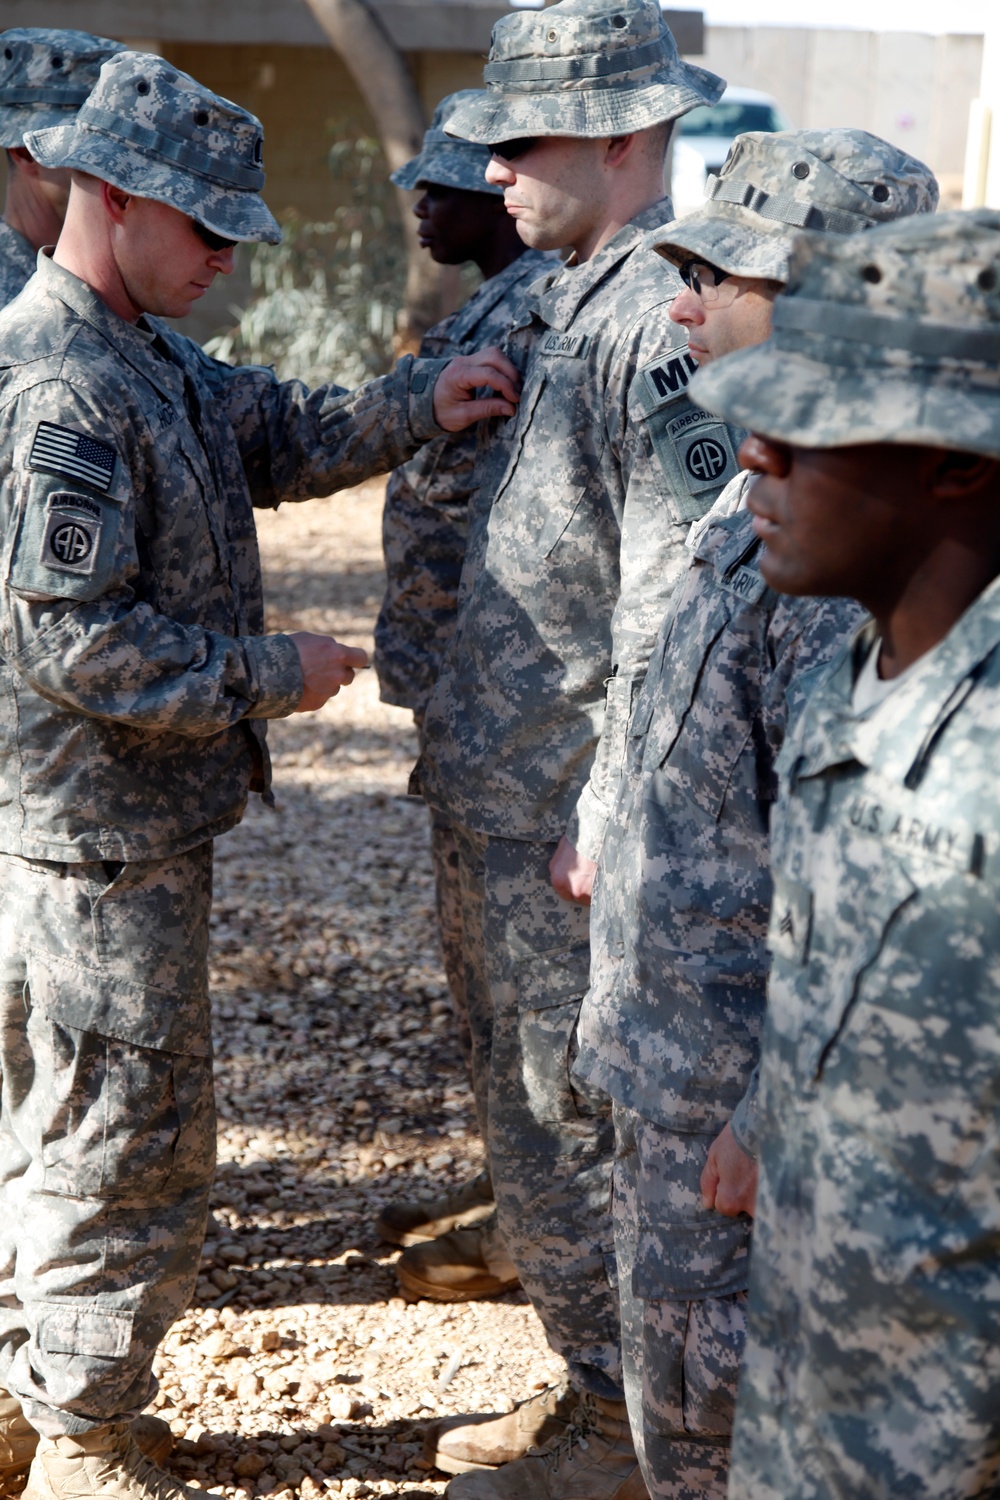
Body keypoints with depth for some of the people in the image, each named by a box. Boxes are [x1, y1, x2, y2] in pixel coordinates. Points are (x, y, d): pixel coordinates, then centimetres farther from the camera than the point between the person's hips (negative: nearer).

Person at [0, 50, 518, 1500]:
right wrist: (269, 673, -17)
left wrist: (416, 402, 0)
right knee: (131, 1139, 1)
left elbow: (276, 433, 17)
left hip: (135, 818, 10)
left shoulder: (150, 357, 10)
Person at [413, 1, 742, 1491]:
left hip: (568, 808, -9)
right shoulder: (561, 303, 11)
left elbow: (674, 605, -23)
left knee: (570, 1107, 2)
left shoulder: (661, 324, -20)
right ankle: (539, 1242, 40)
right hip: (502, 791, 9)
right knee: (520, 1078, 22)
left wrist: (610, 812, -21)